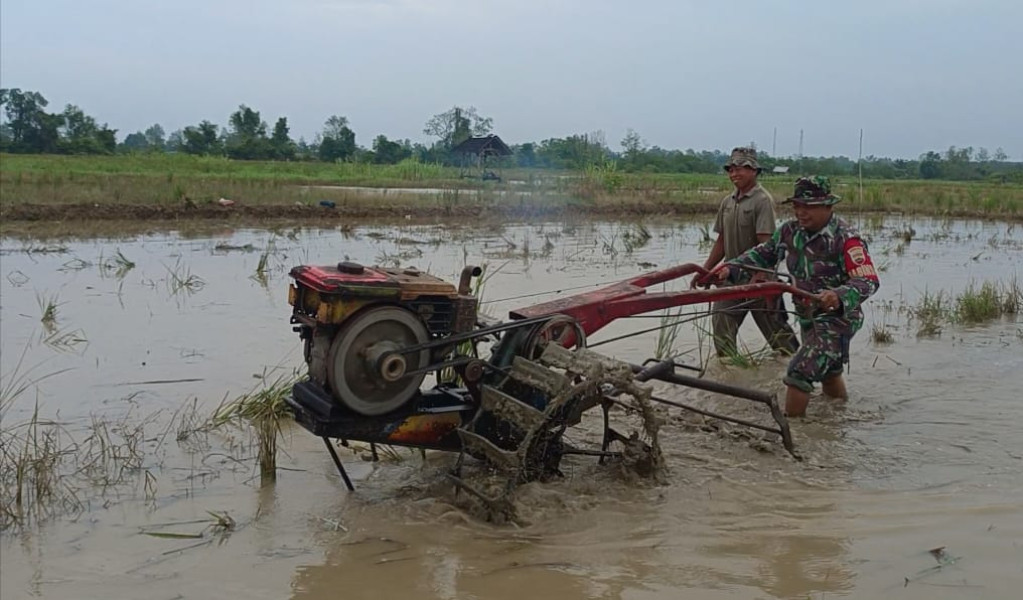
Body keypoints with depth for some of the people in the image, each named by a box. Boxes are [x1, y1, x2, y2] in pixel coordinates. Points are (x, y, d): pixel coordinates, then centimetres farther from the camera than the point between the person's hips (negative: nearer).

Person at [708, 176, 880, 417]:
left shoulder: (846, 239, -22)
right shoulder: (791, 231, -2)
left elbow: (868, 281, -29)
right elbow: (763, 254, 6)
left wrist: (839, 296, -48)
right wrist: (730, 268, -9)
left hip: (835, 320, -8)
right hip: (807, 318, 8)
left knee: (798, 374, -18)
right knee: (829, 374, 26)